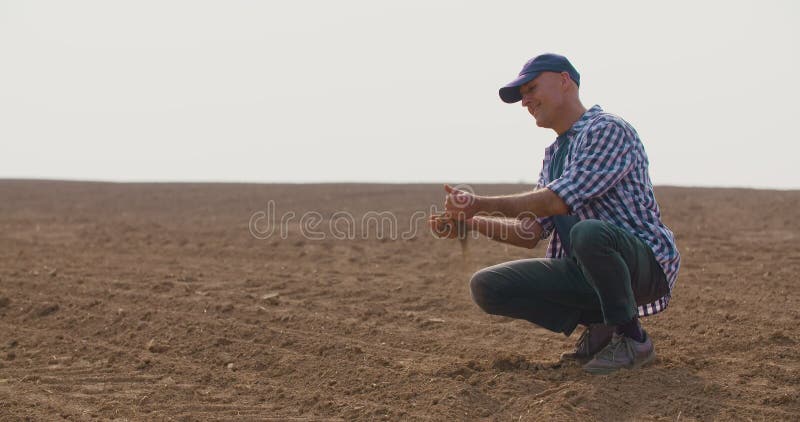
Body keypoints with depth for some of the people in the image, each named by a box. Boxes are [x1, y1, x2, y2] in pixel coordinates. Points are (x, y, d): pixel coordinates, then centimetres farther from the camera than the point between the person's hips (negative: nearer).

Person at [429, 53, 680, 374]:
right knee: (486, 286, -7)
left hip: (646, 263, -8)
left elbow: (558, 201, -22)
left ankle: (632, 338, -16)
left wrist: (482, 204, -17)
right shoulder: (553, 155, 18)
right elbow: (531, 233, 10)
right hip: (583, 271, 8)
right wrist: (470, 221, -5)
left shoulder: (609, 130, -10)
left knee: (588, 232, -40)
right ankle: (598, 324, 3)